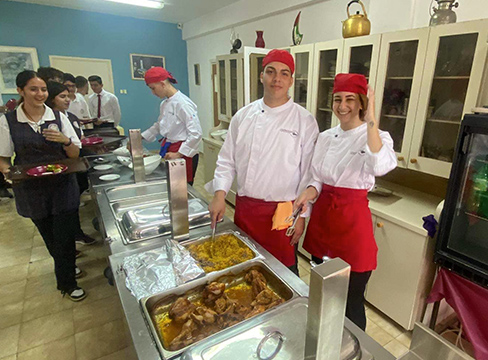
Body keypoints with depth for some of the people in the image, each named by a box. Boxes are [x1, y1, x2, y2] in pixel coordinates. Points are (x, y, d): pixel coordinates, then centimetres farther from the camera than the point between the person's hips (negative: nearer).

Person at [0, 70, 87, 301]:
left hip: (62, 186, 0)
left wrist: (66, 141, -21)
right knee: (49, 236, 15)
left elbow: (75, 154, -1)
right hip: (31, 190, 1)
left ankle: (66, 282, 23)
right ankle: (65, 266, 42)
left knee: (64, 235, 2)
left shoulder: (59, 117, -2)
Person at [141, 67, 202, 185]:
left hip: (183, 154, -8)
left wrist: (179, 154, -18)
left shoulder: (182, 103, -17)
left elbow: (195, 134, -21)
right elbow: (158, 126, 24)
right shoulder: (164, 104, 10)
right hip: (168, 152, 8)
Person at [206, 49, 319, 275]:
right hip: (245, 208, 4)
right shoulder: (243, 116, 3)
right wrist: (220, 194, -6)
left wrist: (301, 215, -6)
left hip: (282, 211, -3)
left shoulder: (304, 121, -6)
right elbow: (227, 160, 6)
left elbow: (309, 173, -5)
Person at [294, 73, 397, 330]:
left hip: (353, 220, -5)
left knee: (351, 301, 7)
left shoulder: (377, 137, -9)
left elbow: (380, 166, -33)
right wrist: (308, 194, -10)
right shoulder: (325, 137, 6)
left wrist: (370, 120, -29)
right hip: (322, 215, 5)